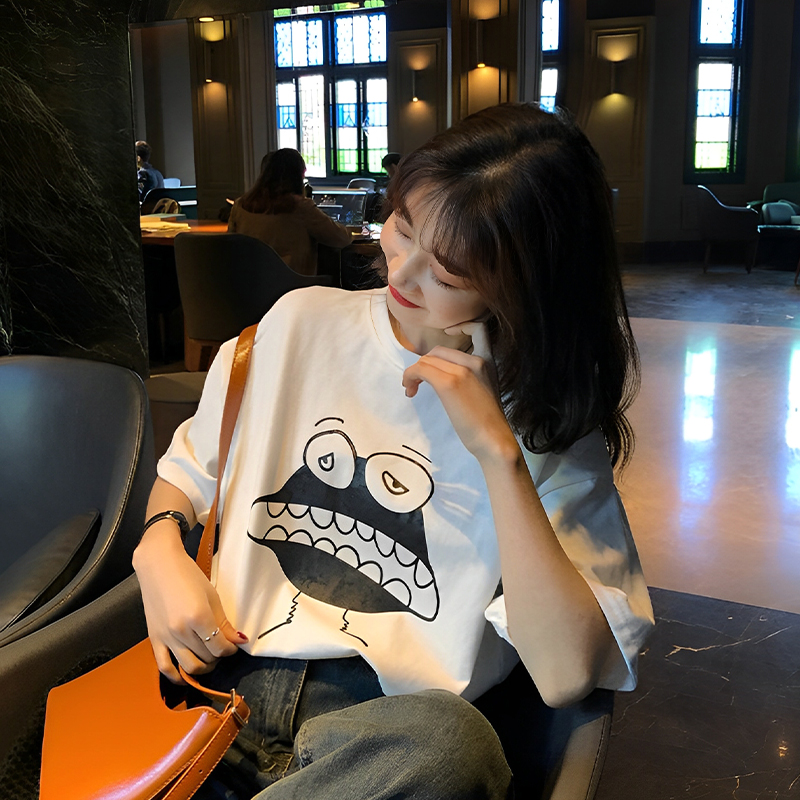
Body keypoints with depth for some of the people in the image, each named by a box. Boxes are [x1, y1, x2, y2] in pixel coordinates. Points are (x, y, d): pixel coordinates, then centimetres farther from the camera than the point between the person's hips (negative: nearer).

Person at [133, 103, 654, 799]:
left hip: (379, 735, -1)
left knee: (452, 740, -37)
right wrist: (161, 552, -3)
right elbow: (187, 473, 20)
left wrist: (499, 451, -19)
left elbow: (567, 675, -16)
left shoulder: (553, 427, -3)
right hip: (220, 673, 2)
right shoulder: (304, 321, 6)